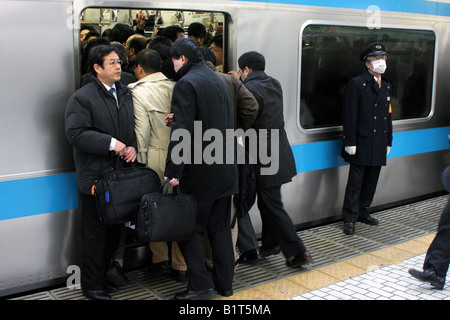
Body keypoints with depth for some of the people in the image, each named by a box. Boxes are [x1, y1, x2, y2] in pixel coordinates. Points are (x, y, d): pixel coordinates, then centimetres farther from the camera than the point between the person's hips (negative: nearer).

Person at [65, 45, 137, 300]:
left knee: (115, 230, 14)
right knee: (96, 233, 3)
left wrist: (133, 147, -4)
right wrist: (111, 143, -21)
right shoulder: (82, 97, -7)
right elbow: (76, 134, -18)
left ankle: (106, 275, 31)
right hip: (95, 177, -6)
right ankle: (92, 284, 18)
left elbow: (136, 126, 16)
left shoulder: (126, 94, 12)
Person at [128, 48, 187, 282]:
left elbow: (142, 131, -9)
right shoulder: (175, 86, 5)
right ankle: (181, 266, 18)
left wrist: (141, 160, 1)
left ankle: (160, 259, 24)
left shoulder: (138, 92, -7)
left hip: (155, 158, -3)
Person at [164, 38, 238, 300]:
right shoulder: (220, 81, 14)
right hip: (225, 170, 8)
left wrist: (173, 171, -19)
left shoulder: (186, 84, -13)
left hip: (200, 172, -8)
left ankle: (200, 285, 5)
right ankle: (225, 283, 21)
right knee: (221, 228, 14)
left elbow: (182, 131, -20)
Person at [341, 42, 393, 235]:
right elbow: (349, 115, -10)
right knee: (355, 182, -2)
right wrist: (350, 142, -14)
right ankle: (350, 218, 6)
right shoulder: (357, 83, -5)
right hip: (361, 143, -6)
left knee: (371, 181, 13)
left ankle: (363, 212, 27)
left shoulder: (386, 86, 16)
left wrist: (388, 141, 16)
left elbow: (388, 115, 19)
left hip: (379, 144, 7)